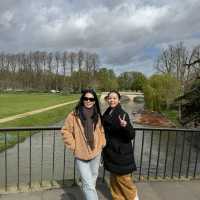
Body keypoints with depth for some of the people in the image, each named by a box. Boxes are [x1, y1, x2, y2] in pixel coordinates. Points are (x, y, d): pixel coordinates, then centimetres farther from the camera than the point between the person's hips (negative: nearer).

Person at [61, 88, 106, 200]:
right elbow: (65, 131, -9)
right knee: (89, 185, -3)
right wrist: (73, 146, -11)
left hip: (96, 154, 5)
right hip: (81, 156, -5)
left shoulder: (97, 116, 0)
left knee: (93, 181, 24)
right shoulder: (74, 115, -16)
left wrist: (102, 144, 4)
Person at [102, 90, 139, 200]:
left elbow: (131, 135, -22)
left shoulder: (122, 114, -19)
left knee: (122, 178, 8)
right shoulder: (107, 114, 2)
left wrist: (125, 126, -41)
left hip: (121, 152, -7)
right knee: (113, 178, 18)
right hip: (111, 151, 7)